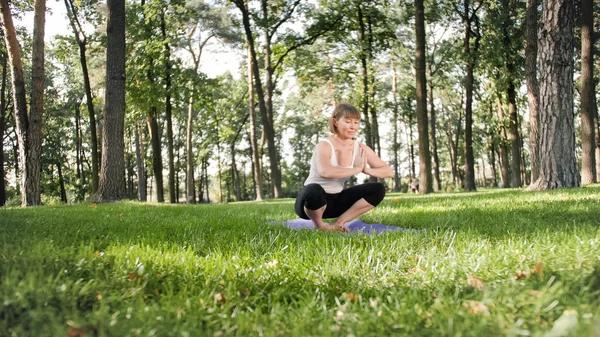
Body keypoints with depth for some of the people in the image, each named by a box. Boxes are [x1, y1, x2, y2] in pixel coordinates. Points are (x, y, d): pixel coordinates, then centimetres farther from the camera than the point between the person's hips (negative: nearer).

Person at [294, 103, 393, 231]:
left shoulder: (360, 149, -2)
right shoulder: (324, 146, -20)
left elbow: (389, 171, -3)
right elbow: (325, 172, -42)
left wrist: (366, 170, -23)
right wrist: (356, 169, -31)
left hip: (335, 201, 6)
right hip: (314, 199, -6)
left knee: (378, 189, -6)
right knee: (314, 190, -42)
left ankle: (338, 224, -3)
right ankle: (318, 225, -8)